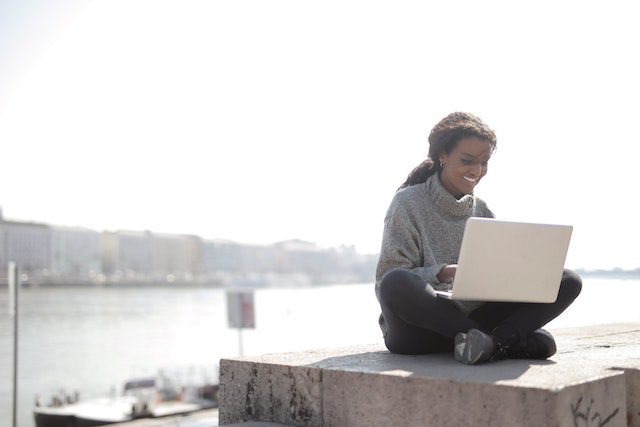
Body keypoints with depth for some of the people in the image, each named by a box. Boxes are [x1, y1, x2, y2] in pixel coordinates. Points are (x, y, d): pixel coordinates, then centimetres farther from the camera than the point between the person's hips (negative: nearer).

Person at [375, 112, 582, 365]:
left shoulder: (480, 209, 14)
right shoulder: (408, 202, -2)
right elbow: (388, 280, -11)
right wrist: (443, 273, -27)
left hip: (472, 320, 5)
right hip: (418, 330, -4)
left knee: (568, 282, -10)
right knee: (396, 282, -39)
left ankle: (494, 343, -34)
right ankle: (510, 341, -32)